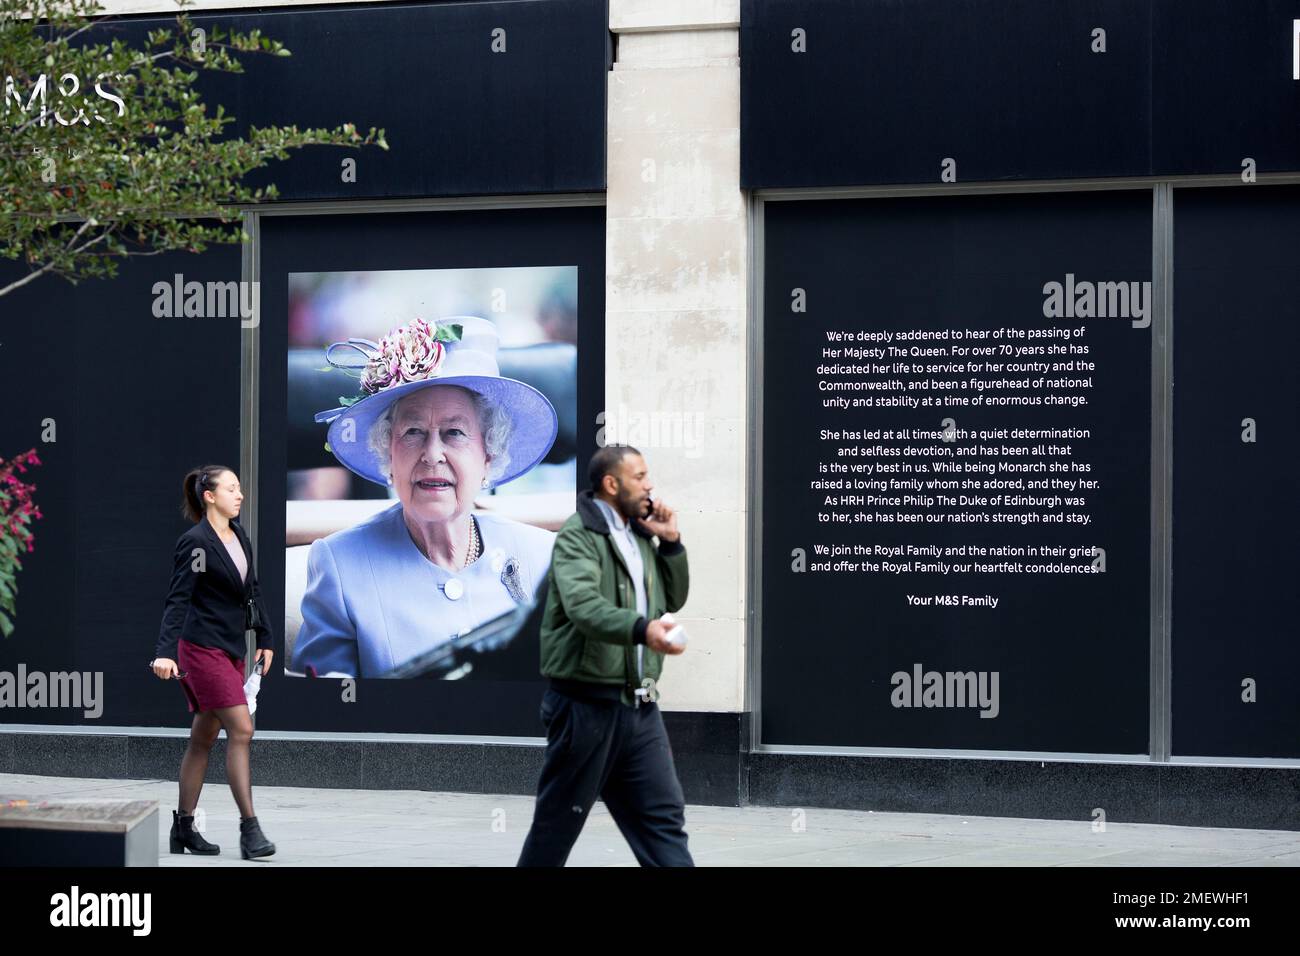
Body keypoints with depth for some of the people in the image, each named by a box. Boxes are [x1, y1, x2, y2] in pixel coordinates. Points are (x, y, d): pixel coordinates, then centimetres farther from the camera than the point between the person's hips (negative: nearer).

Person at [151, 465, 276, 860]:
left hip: (231, 649, 8)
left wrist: (265, 638, 18)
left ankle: (183, 827, 18)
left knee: (204, 737, 12)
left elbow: (252, 589, 19)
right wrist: (164, 652, -28)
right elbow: (177, 600, -19)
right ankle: (249, 829, -12)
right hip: (203, 648, -8)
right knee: (242, 729, -13)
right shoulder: (195, 542, -13)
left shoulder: (239, 535, 11)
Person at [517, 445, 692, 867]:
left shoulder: (639, 537, 14)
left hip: (638, 704, 7)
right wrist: (642, 628, -45)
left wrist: (671, 543, 6)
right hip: (587, 703, -7)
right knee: (558, 823, 3)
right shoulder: (578, 535, -11)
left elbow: (675, 599, 20)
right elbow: (583, 606, -28)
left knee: (665, 816, 4)